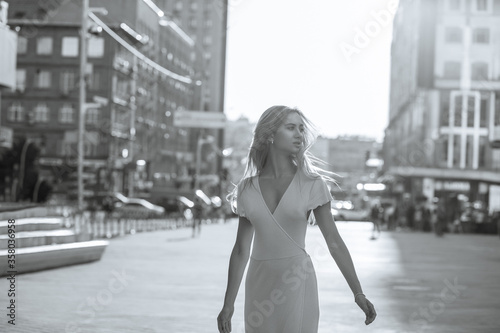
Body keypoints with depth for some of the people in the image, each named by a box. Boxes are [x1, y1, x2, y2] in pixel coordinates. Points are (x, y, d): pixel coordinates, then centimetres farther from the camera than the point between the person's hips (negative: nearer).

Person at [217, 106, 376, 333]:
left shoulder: (312, 184, -4)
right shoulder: (247, 189, 2)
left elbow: (334, 241, -2)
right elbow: (241, 250, 6)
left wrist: (358, 293, -6)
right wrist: (228, 304, 6)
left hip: (296, 287, -2)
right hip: (259, 286, 3)